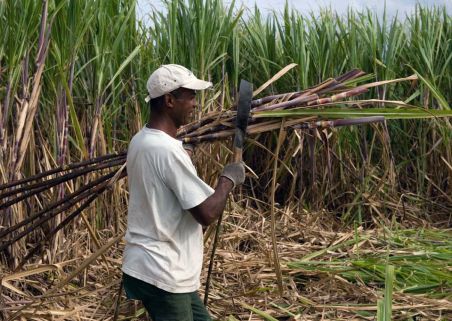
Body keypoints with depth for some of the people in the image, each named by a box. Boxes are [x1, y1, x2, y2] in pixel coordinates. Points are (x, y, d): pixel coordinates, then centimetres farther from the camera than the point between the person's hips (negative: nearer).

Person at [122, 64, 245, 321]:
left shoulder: (141, 141, 8)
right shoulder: (167, 150, -21)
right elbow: (207, 213, -21)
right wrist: (228, 179, -6)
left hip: (164, 269, 10)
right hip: (162, 274, -10)